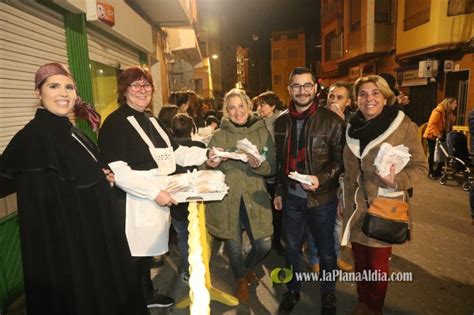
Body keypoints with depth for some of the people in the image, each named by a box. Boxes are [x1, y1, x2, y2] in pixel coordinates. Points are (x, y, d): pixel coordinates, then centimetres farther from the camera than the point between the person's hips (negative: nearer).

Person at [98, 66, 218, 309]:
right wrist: (155, 192, -21)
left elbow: (175, 153, 16)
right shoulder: (115, 123, -13)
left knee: (147, 251, 21)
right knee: (135, 256, 4)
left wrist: (207, 154, 3)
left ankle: (148, 295, 40)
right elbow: (116, 171, -22)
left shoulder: (152, 121, 15)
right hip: (133, 204, -8)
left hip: (155, 201, 8)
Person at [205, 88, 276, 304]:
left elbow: (272, 168, 0)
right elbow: (210, 171, 7)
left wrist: (258, 165, -21)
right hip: (226, 199, 0)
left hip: (254, 196, 1)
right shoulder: (218, 136, 0)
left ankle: (248, 267, 40)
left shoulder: (262, 132, 1)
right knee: (234, 246, 10)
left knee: (264, 245, 2)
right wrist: (212, 165, -17)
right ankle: (241, 280, 43)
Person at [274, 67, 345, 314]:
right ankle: (292, 289, 41)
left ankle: (328, 294, 39)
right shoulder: (281, 122, 4)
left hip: (322, 198, -3)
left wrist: (321, 179, -25)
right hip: (291, 197, 4)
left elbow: (339, 161, -8)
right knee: (292, 246, 19)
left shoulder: (331, 121, -10)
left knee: (326, 249, 14)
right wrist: (278, 191, 12)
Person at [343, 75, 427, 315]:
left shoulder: (403, 126, -9)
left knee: (377, 264, 9)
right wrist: (345, 203, 16)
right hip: (355, 208, 4)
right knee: (360, 261, 17)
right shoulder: (353, 128, 6)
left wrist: (397, 180, -24)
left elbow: (420, 166, -5)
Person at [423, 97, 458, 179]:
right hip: (432, 136, -8)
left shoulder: (450, 113, 12)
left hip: (442, 137, 8)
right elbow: (431, 125, -23)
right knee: (432, 155, -1)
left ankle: (438, 172, 16)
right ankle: (431, 173, 9)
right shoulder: (438, 111, -15)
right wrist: (438, 134, -29)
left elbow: (448, 127, 15)